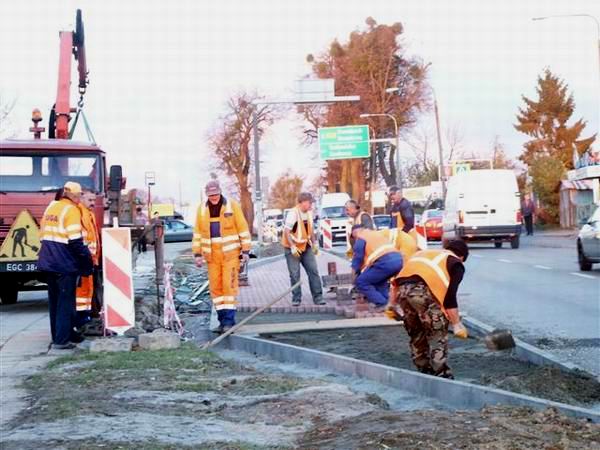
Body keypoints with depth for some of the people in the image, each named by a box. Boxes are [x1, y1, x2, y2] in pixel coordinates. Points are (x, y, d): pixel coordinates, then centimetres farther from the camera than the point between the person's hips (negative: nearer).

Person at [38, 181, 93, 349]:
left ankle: (58, 335, 23)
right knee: (65, 302, -3)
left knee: (55, 301, 15)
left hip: (47, 262, 8)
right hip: (64, 264, -8)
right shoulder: (71, 210, -11)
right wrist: (86, 258, -8)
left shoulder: (51, 207, 14)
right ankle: (62, 339, -5)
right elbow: (75, 241, -17)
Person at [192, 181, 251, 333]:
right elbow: (198, 232, 10)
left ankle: (229, 319, -6)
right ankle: (222, 320, 10)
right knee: (215, 287, 3)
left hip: (230, 253, -4)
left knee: (229, 285, -9)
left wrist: (246, 250, -6)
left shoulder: (232, 206, -5)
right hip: (212, 255, 4)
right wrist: (197, 254, 6)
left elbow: (243, 228, -3)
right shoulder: (202, 209, 5)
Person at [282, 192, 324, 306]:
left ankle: (318, 297, 4)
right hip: (293, 248, -6)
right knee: (295, 274, -2)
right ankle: (296, 299, 8)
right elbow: (287, 231, -19)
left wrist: (314, 243, 10)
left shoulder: (309, 213, 5)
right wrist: (292, 247, -22)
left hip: (306, 247, 6)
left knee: (314, 271, 1)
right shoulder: (293, 213, -18)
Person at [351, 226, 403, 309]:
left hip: (385, 262, -8)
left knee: (361, 282, 1)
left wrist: (355, 275, 17)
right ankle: (384, 301, 22)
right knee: (379, 279, 35)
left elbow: (357, 258, 7)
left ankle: (381, 304, -3)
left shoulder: (360, 238, 11)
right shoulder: (377, 233, 36)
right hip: (398, 259, 8)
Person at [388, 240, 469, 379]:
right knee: (438, 335, 7)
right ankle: (441, 375, 5)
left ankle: (425, 372, 30)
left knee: (417, 335, 22)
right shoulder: (456, 264, 15)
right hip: (423, 291, -6)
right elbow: (450, 298, 2)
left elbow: (400, 279, 28)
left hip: (403, 290, 6)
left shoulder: (423, 253, 34)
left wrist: (392, 304, 29)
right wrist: (457, 324, 5)